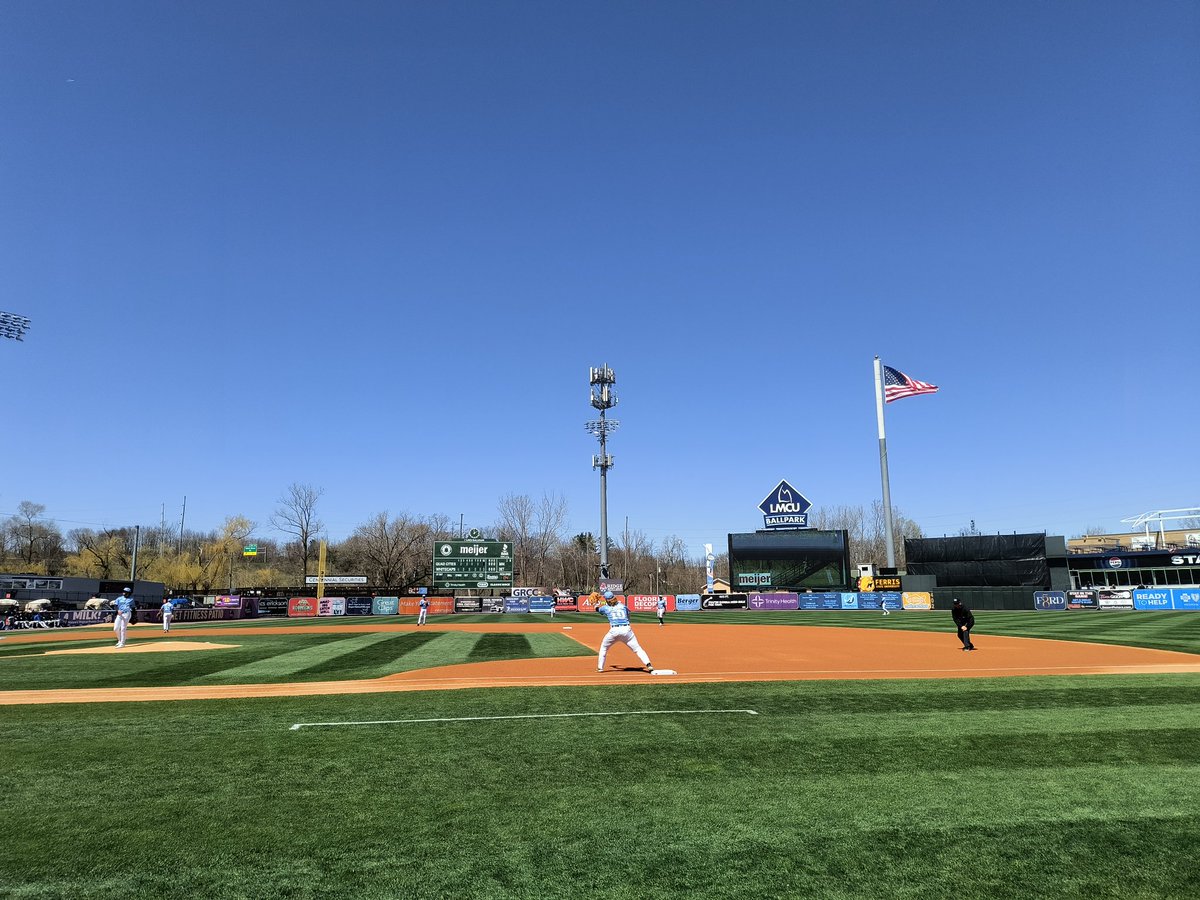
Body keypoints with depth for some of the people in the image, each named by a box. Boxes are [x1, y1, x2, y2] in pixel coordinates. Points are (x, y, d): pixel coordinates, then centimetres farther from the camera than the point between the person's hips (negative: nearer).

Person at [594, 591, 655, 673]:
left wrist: (597, 602, 54)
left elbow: (597, 608, 33)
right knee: (637, 648, 1)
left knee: (603, 647, 23)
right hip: (627, 629, 1)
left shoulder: (606, 608, 12)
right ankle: (648, 665, -16)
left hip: (614, 631, -1)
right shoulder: (622, 605, 15)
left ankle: (600, 667, 22)